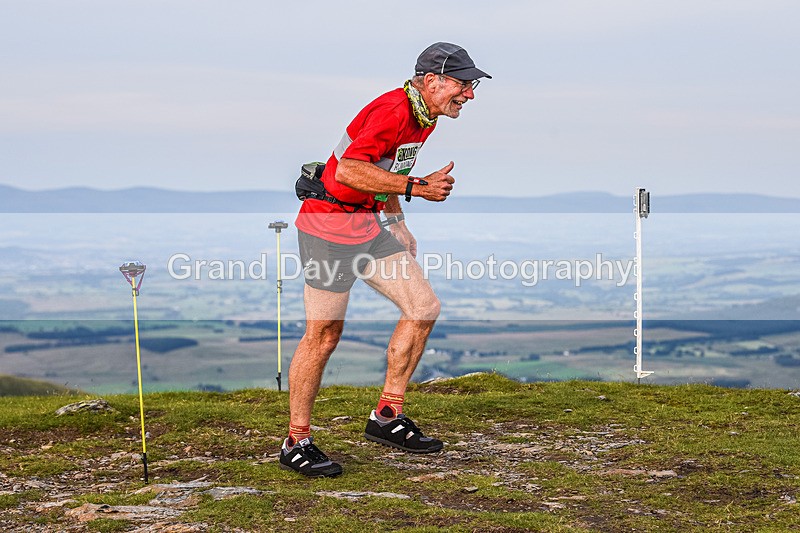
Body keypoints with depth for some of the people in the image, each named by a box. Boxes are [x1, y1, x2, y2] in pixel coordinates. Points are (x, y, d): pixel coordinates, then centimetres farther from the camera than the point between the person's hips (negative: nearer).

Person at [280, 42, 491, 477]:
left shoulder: (424, 118, 10)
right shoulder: (394, 111, -21)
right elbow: (349, 170, -30)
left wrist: (397, 223, 20)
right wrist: (417, 186, -28)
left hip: (369, 223, 9)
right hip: (329, 227, -9)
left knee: (424, 307, 2)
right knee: (323, 334, -4)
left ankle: (386, 417, 10)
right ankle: (296, 443, 9)